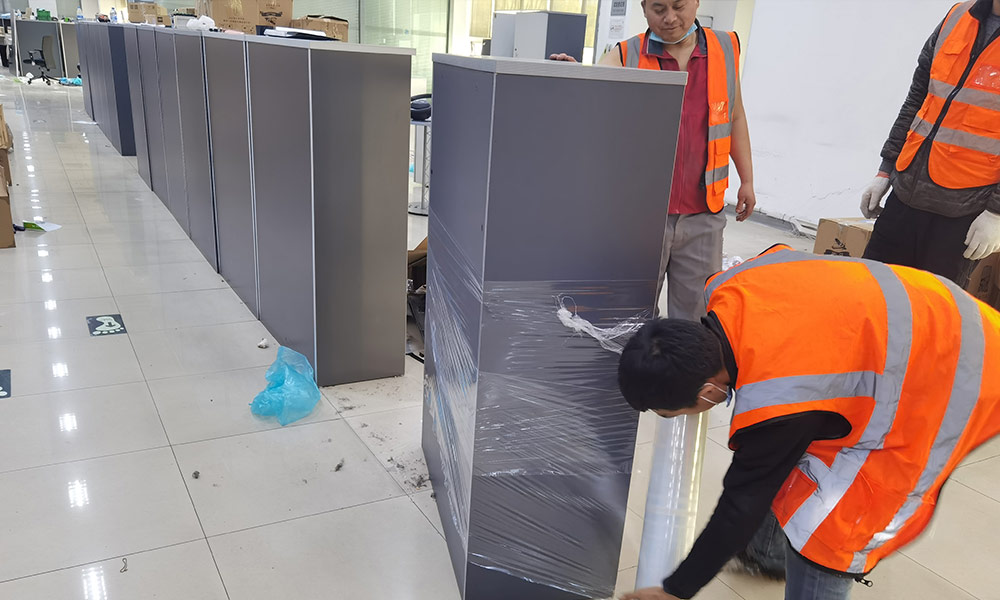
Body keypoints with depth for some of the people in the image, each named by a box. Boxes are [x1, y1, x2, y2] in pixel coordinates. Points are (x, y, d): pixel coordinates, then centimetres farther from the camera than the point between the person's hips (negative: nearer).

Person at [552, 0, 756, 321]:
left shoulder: (725, 49, 7)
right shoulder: (625, 57, -1)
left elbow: (736, 117, 17)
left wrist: (747, 180, 16)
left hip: (702, 216, 2)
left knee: (697, 310, 11)